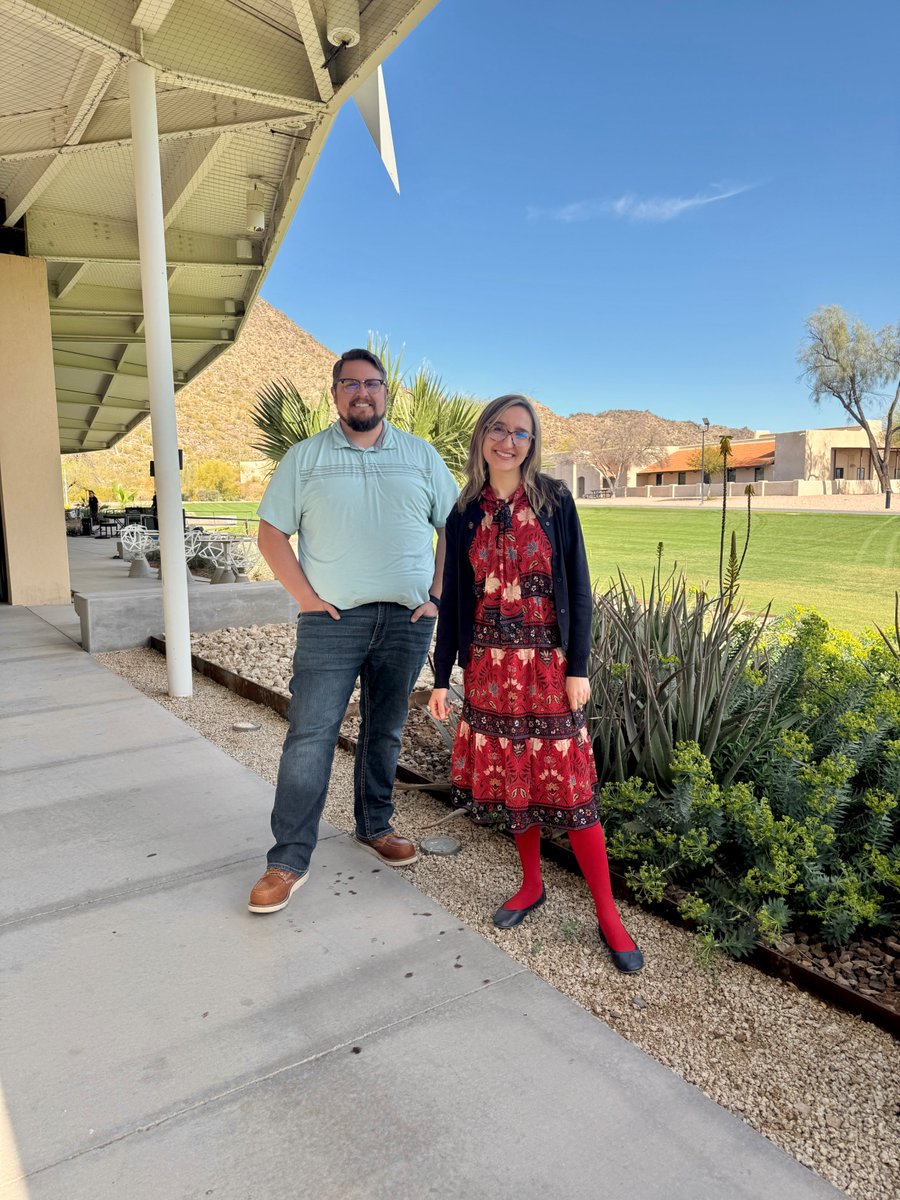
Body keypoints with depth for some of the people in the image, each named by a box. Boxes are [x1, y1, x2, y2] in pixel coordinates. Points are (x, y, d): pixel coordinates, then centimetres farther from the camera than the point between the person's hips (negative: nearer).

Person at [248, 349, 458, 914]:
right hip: (332, 619, -2)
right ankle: (289, 859, 5)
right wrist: (306, 595, -6)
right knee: (310, 735, -5)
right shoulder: (304, 457, 6)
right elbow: (272, 532, 4)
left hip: (406, 619, 2)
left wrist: (438, 595, 1)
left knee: (386, 732, 13)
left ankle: (375, 826, 32)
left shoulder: (420, 454, 10)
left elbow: (452, 527, 10)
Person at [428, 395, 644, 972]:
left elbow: (579, 588, -2)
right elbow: (453, 599, 7)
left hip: (548, 663, -3)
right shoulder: (465, 513, 5)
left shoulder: (554, 501, -2)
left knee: (569, 783, 0)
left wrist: (579, 667, -7)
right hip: (489, 665, 3)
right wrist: (441, 677, 7)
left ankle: (608, 913, 14)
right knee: (509, 776, 11)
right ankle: (532, 885, 32)